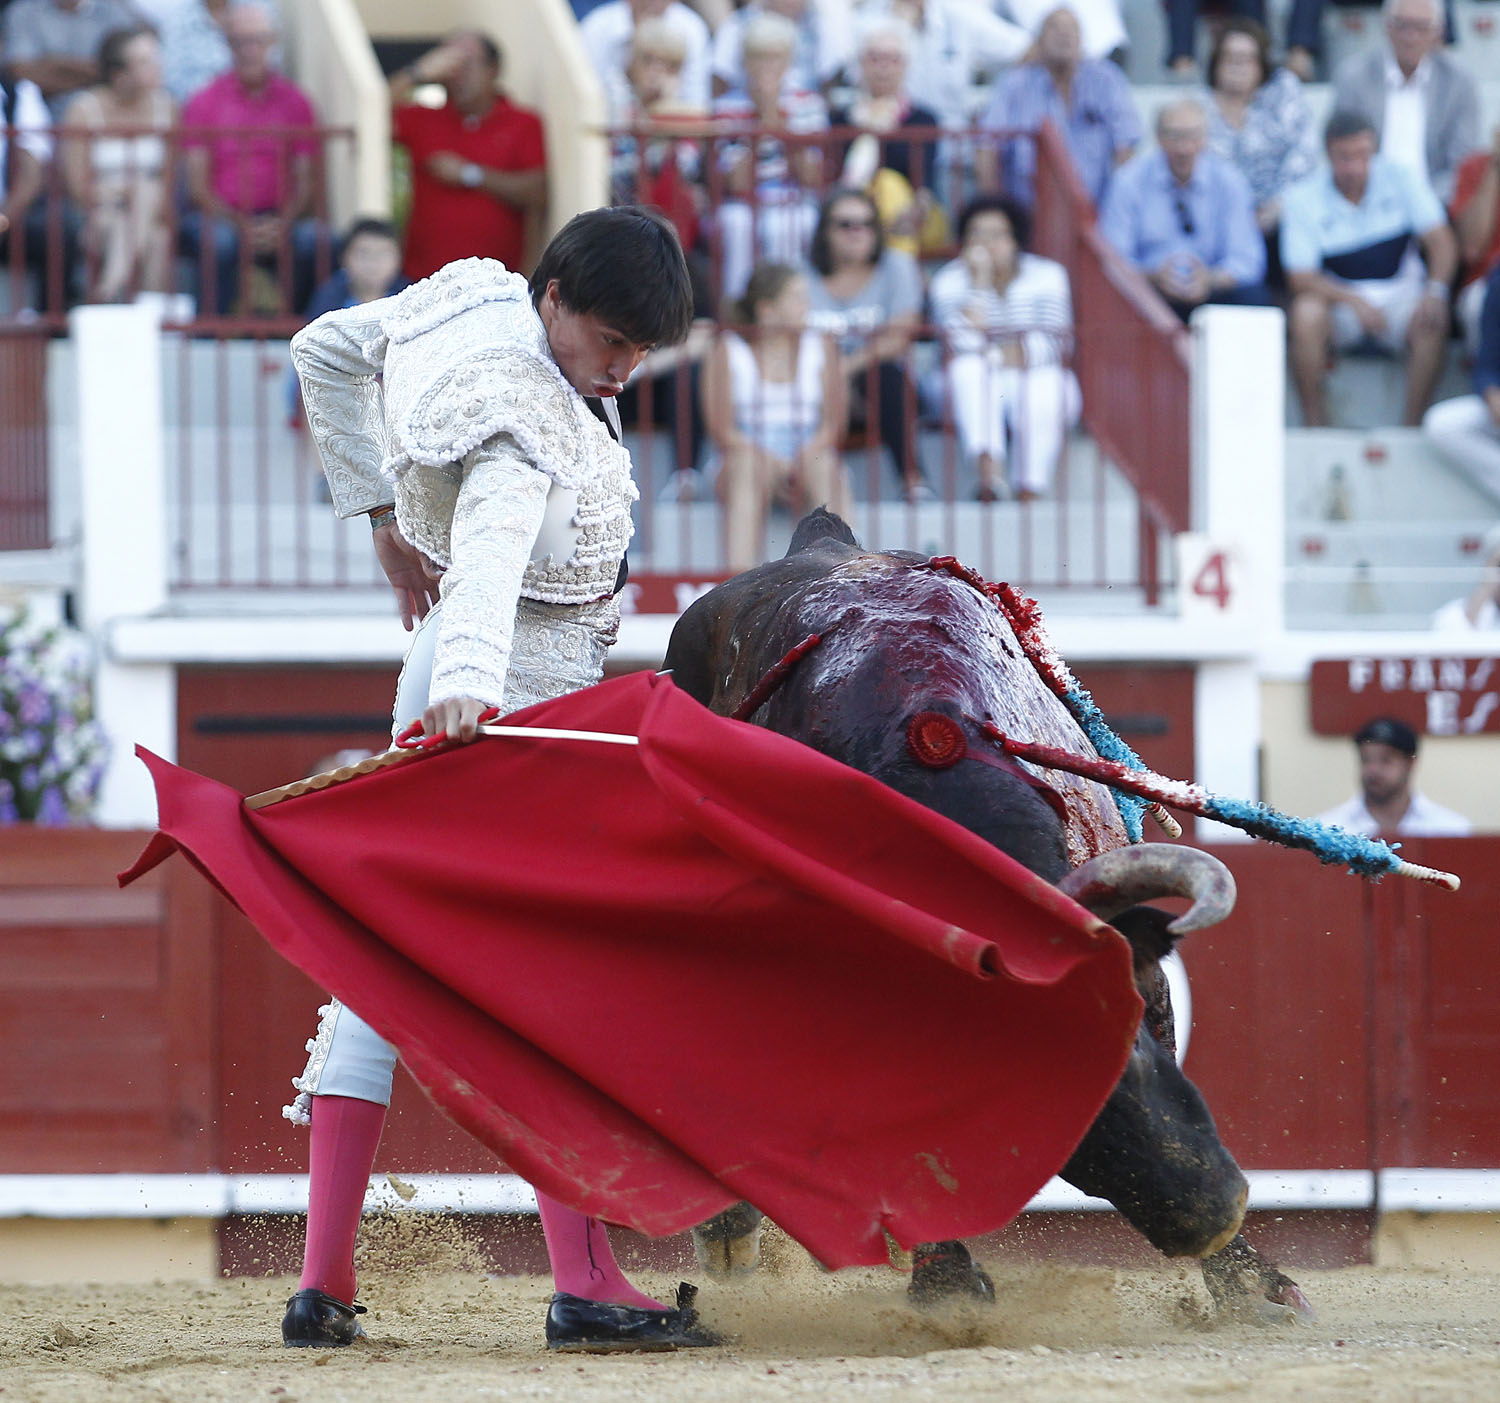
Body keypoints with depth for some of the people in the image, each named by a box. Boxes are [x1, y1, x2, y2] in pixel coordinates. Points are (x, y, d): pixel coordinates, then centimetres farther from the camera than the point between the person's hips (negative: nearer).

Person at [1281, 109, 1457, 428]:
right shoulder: (1302, 198, -8)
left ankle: (1413, 425, -23)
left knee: (1432, 323, -32)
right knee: (1306, 314, -34)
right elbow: (1300, 277, -14)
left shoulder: (1398, 178, -5)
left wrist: (1436, 291, -27)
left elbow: (1441, 241, -7)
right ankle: (1313, 425, -24)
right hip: (1339, 294, -1)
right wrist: (1355, 302, -30)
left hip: (1400, 292, 1)